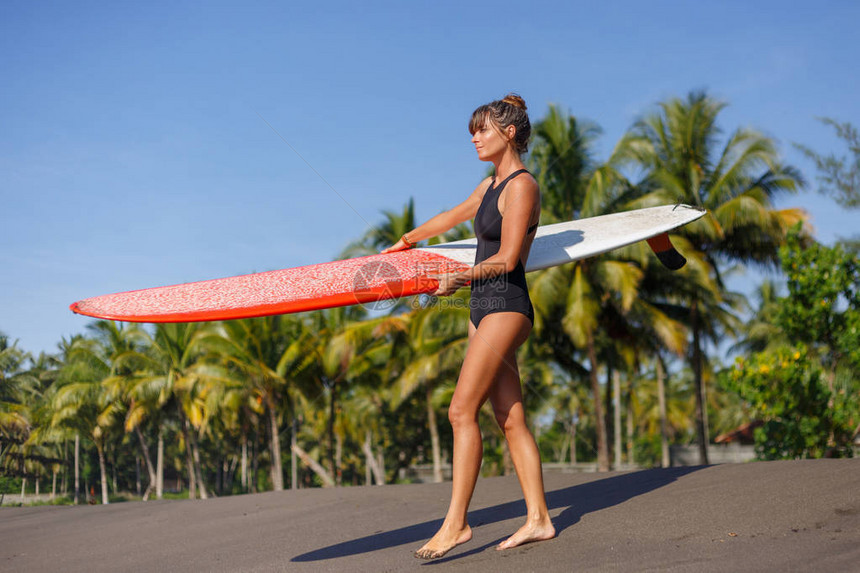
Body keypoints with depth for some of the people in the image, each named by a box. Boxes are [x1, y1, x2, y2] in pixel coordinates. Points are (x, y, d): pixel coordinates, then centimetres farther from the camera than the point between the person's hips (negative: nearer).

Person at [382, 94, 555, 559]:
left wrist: (461, 276, -12)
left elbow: (507, 258, -14)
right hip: (482, 308, 9)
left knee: (462, 410, -13)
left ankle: (455, 523, -12)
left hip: (505, 305, -9)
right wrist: (408, 240, 42)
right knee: (510, 419, 4)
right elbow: (453, 216, 33)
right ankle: (538, 519, 6)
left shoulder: (522, 185, -8)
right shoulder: (492, 184, 18)